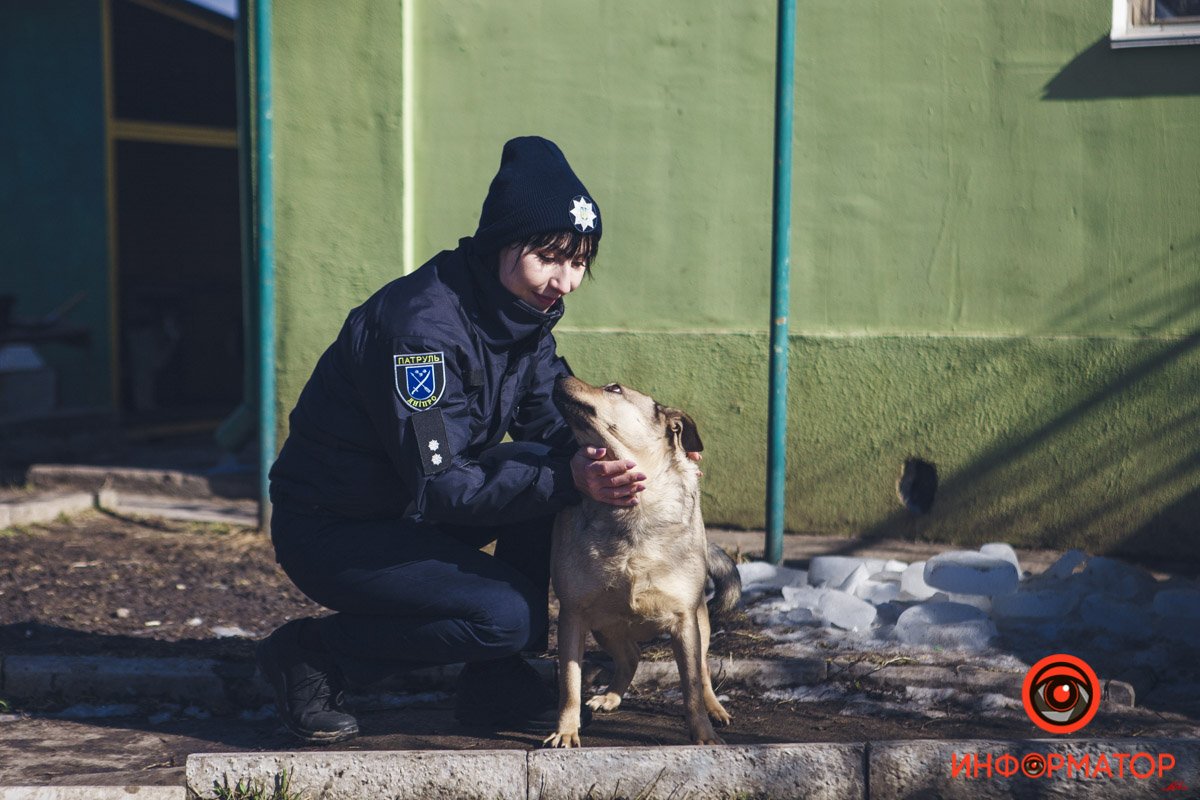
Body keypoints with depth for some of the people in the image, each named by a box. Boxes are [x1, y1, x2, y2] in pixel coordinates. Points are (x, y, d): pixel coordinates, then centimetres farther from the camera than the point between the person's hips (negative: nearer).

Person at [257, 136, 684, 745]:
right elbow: (437, 485, -30)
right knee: (507, 614, -23)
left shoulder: (524, 313, -1)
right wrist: (567, 479, -38)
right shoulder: (422, 324, -28)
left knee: (553, 467, -10)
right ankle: (310, 654, -5)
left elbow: (554, 426, 1)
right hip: (330, 529, -9)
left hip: (410, 512, 9)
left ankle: (496, 684, 0)